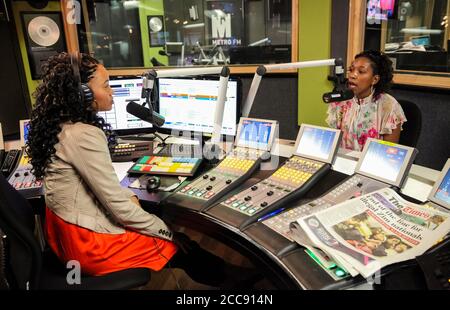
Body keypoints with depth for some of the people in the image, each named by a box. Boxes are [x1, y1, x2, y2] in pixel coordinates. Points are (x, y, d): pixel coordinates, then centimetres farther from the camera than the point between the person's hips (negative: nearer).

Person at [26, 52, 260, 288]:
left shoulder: (61, 125, 3)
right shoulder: (84, 135, -27)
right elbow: (120, 208, -24)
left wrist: (129, 196, 1)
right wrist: (169, 233, -11)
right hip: (89, 244, -9)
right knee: (181, 247, 6)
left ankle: (224, 274, 30)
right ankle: (226, 279, 32)